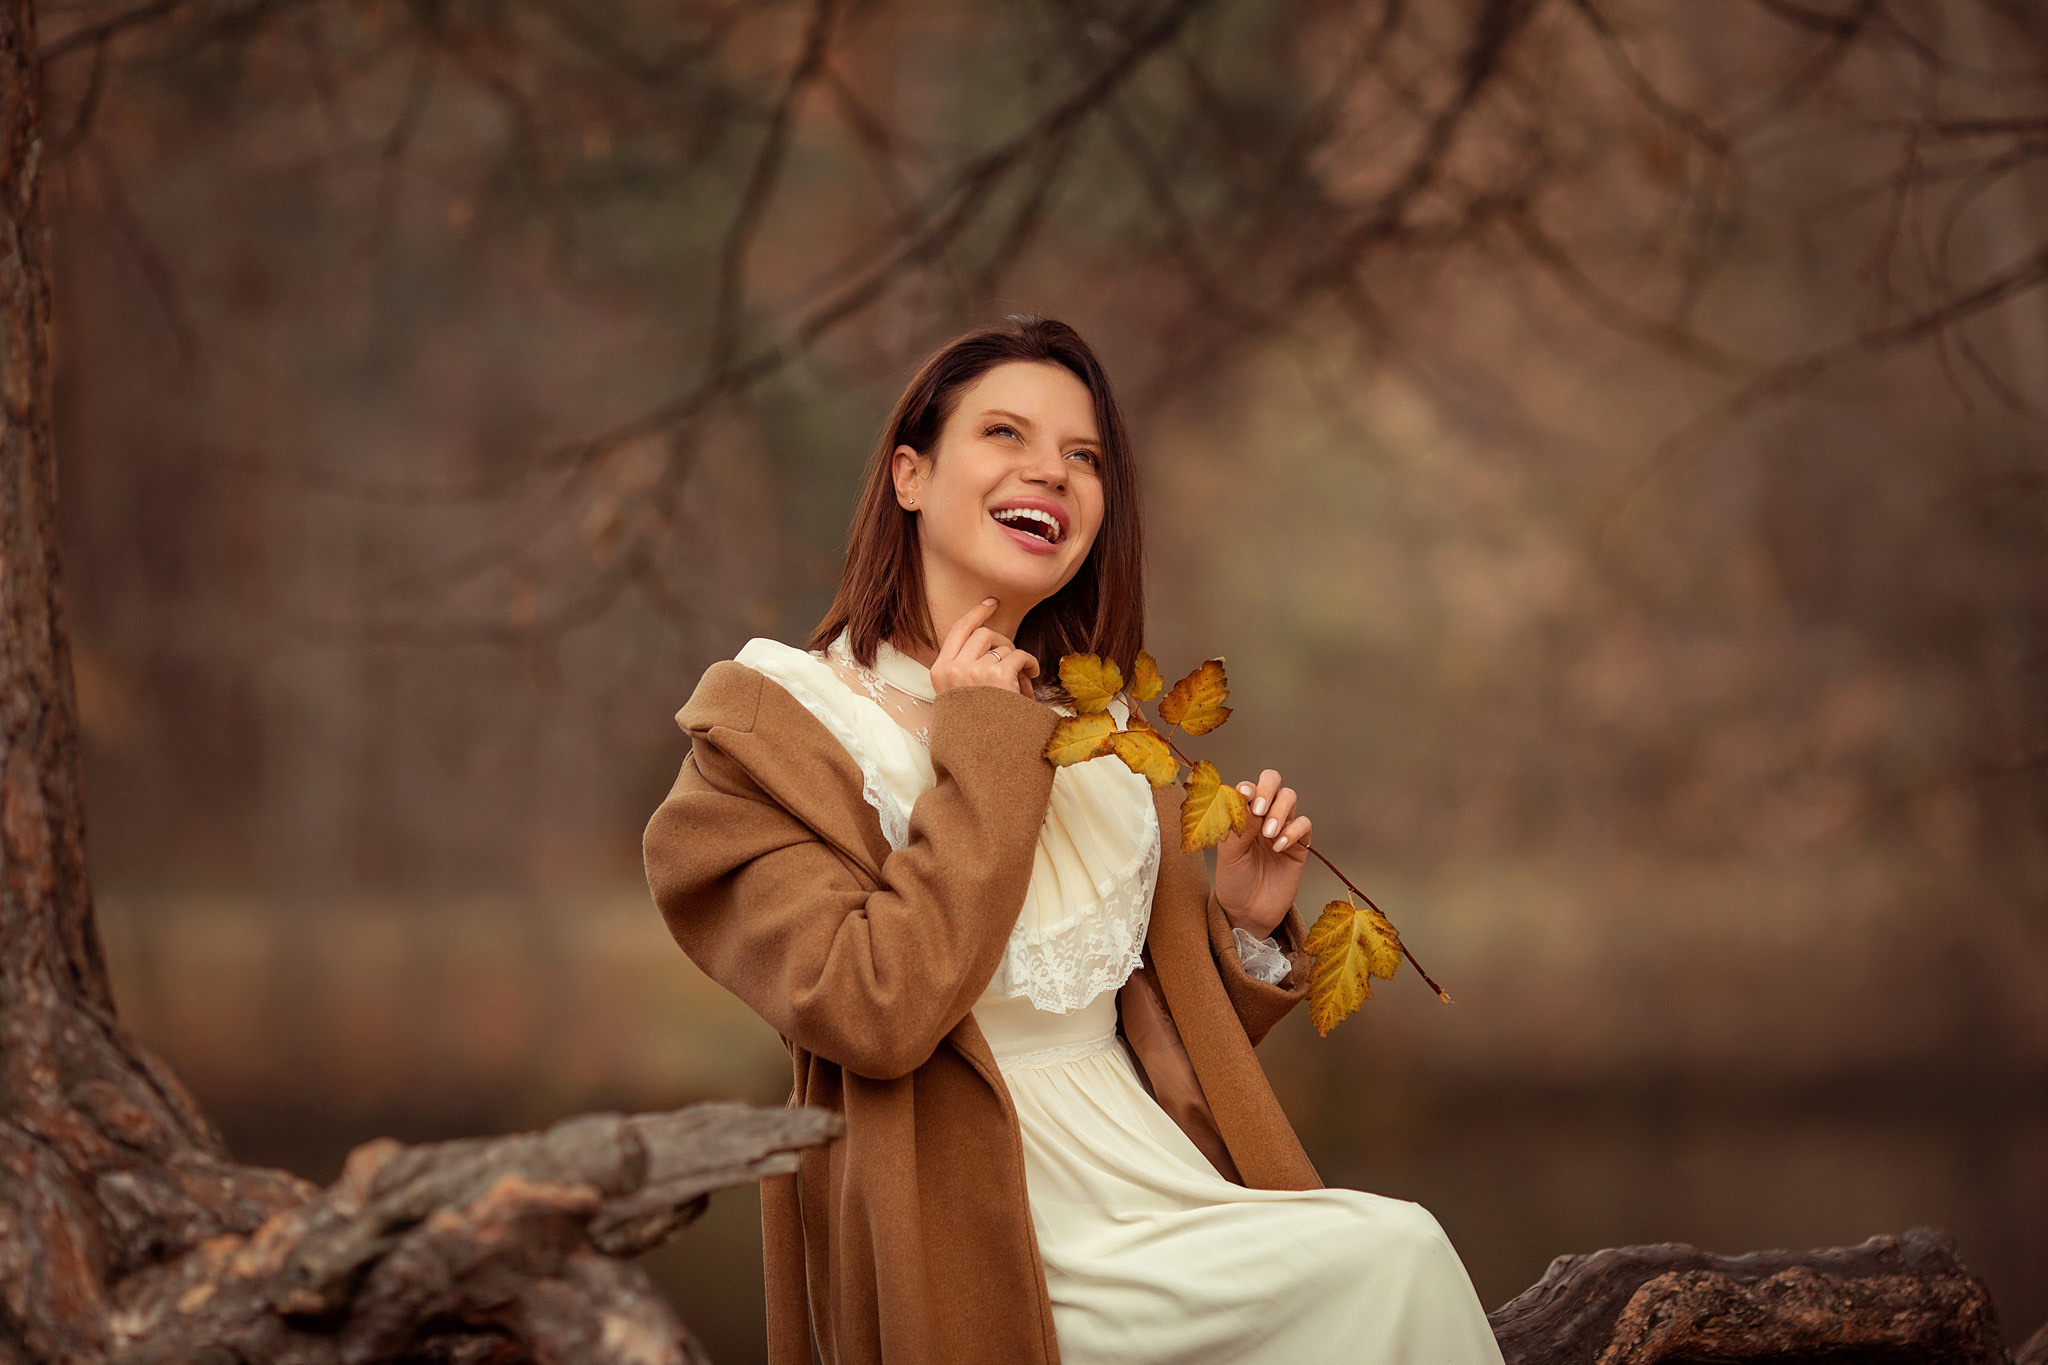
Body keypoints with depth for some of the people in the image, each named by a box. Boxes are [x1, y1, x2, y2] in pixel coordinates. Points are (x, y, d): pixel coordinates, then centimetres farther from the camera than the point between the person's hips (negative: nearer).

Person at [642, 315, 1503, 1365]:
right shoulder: (767, 725, 0)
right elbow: (872, 1012, -17)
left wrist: (1245, 925, 4)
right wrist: (981, 747, -9)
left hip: (1174, 1181, 6)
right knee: (1388, 1261, -24)